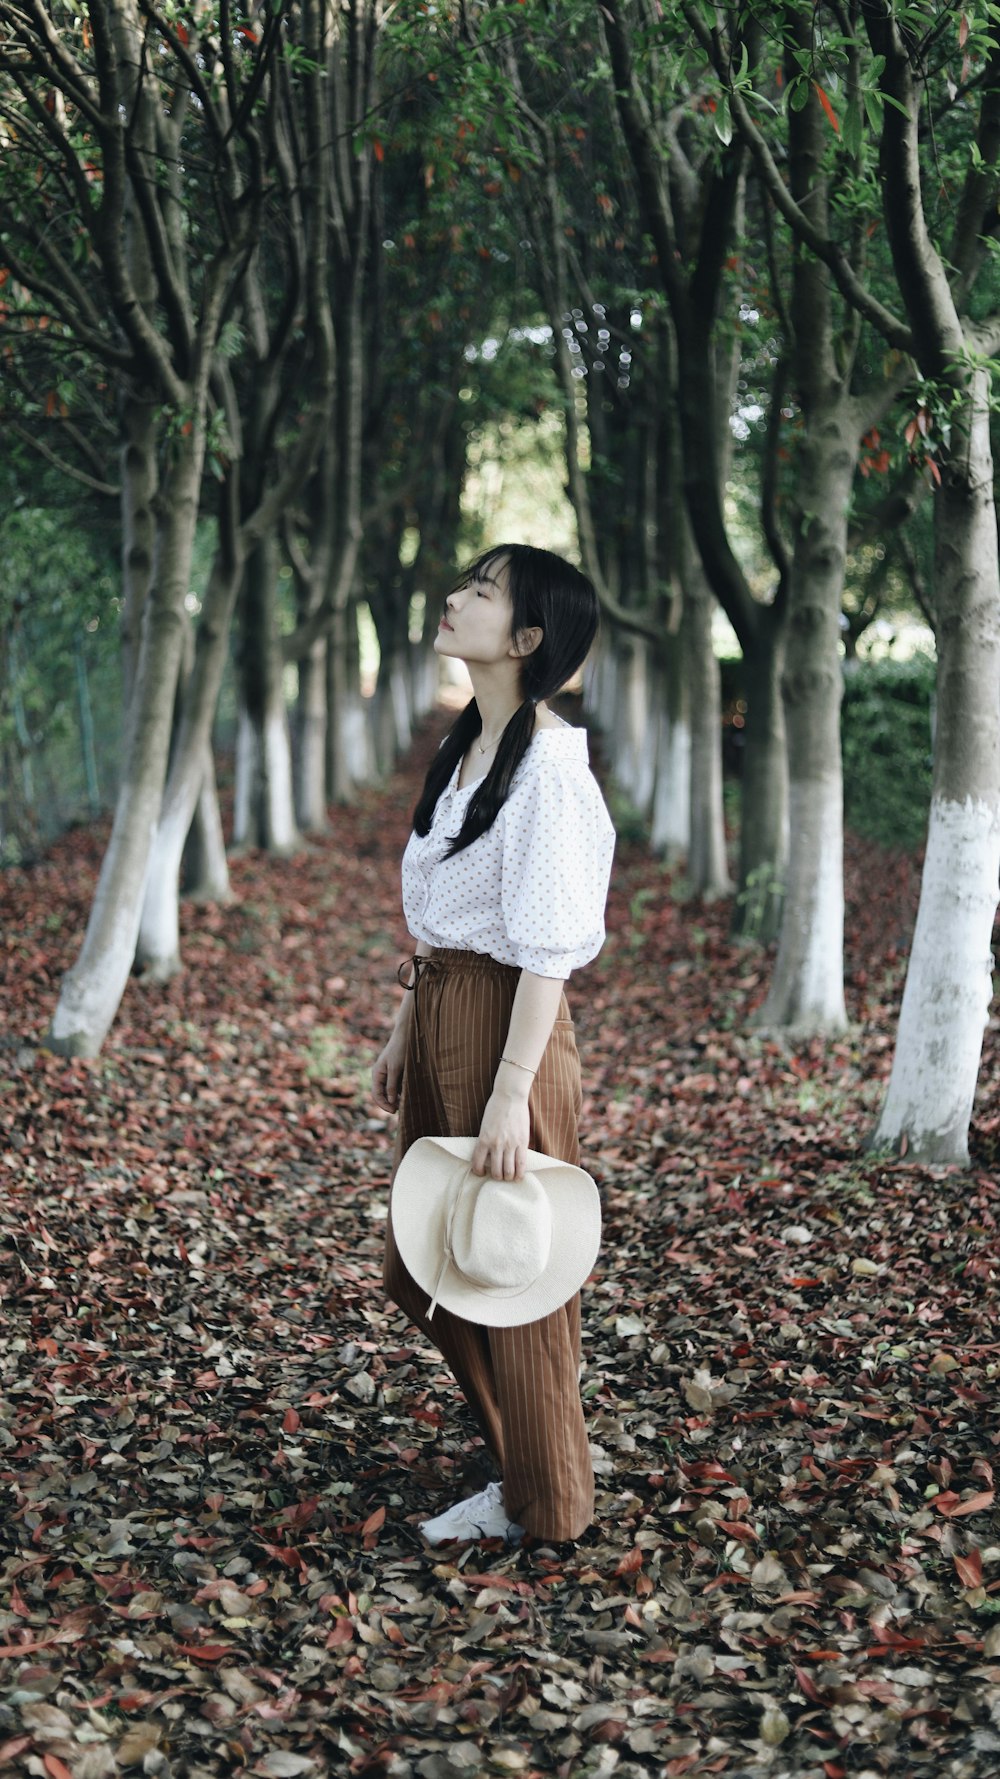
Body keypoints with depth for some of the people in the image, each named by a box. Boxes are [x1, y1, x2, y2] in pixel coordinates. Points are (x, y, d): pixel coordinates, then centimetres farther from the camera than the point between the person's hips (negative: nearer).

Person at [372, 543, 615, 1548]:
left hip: (502, 1021, -9)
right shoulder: (465, 747, 11)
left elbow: (548, 947, -19)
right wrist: (402, 1035, 16)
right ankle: (521, 1471, 32)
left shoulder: (546, 762, -17)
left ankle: (543, 1509, 21)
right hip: (437, 1015, 9)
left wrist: (511, 1091, -21)